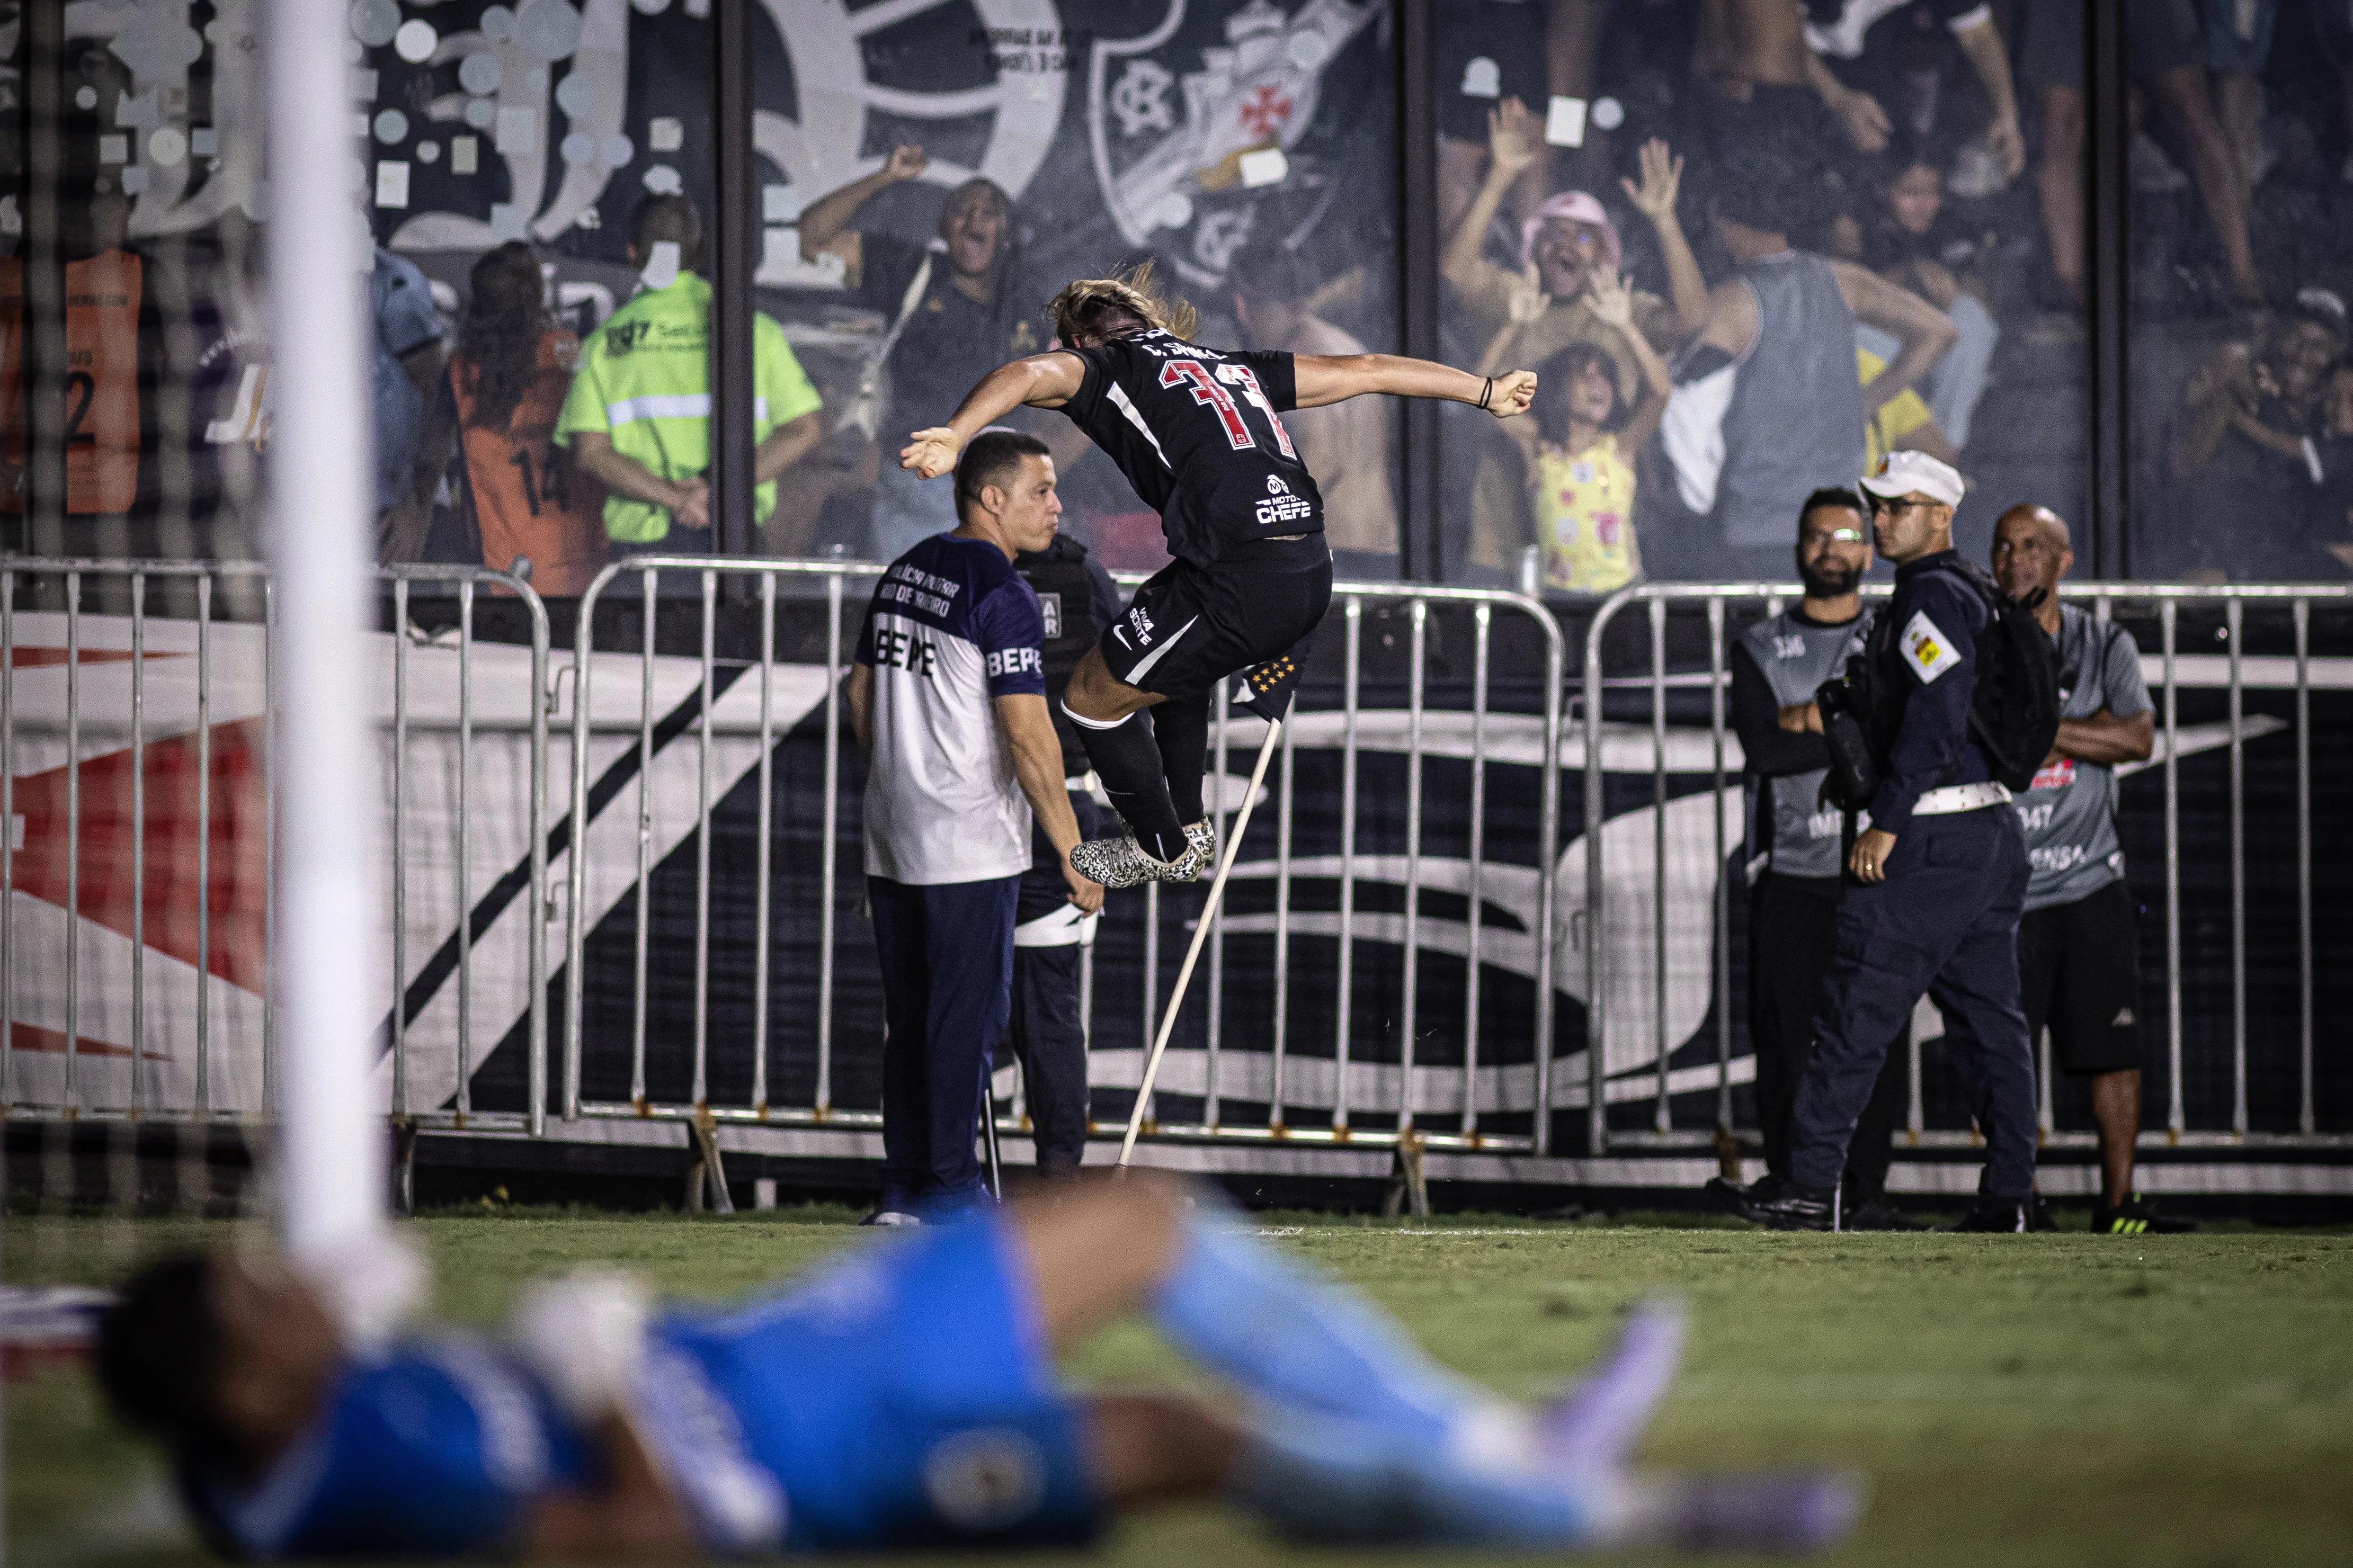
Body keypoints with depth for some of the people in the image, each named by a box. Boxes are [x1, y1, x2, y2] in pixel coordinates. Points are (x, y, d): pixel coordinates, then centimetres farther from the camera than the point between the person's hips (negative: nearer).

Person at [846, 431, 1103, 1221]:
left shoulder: (903, 574, 11)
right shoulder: (1002, 592, -14)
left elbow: (862, 698, 18)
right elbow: (1028, 737, -19)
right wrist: (1073, 853, -15)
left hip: (892, 842, 8)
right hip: (971, 845, -8)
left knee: (909, 1016, 12)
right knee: (968, 1013, -3)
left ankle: (903, 1188, 15)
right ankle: (951, 1191, -2)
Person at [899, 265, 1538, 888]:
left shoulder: (1100, 366, 11)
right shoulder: (1234, 365, 29)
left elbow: (1028, 375, -12)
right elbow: (1367, 370, 33)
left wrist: (953, 436, -29)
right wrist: (1487, 391, 45)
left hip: (1238, 585, -8)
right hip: (1311, 574, 8)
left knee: (1092, 697, 14)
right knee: (1175, 659, 37)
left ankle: (1161, 849, 28)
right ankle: (1189, 829, 41)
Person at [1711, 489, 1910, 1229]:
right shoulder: (1760, 649, 12)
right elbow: (1761, 748, -5)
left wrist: (1810, 719, -8)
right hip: (1791, 873, 0)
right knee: (1786, 1037, -3)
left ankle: (1867, 1192, -3)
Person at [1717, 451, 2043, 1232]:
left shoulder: (1932, 597, -11)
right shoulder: (1969, 596, 19)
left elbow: (1936, 718, -21)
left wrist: (1885, 823, -22)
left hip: (1934, 837, -10)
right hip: (1994, 831, 10)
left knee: (1857, 1013, -8)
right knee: (1991, 1015, 9)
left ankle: (1810, 1183, -8)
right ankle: (2010, 1192, 7)